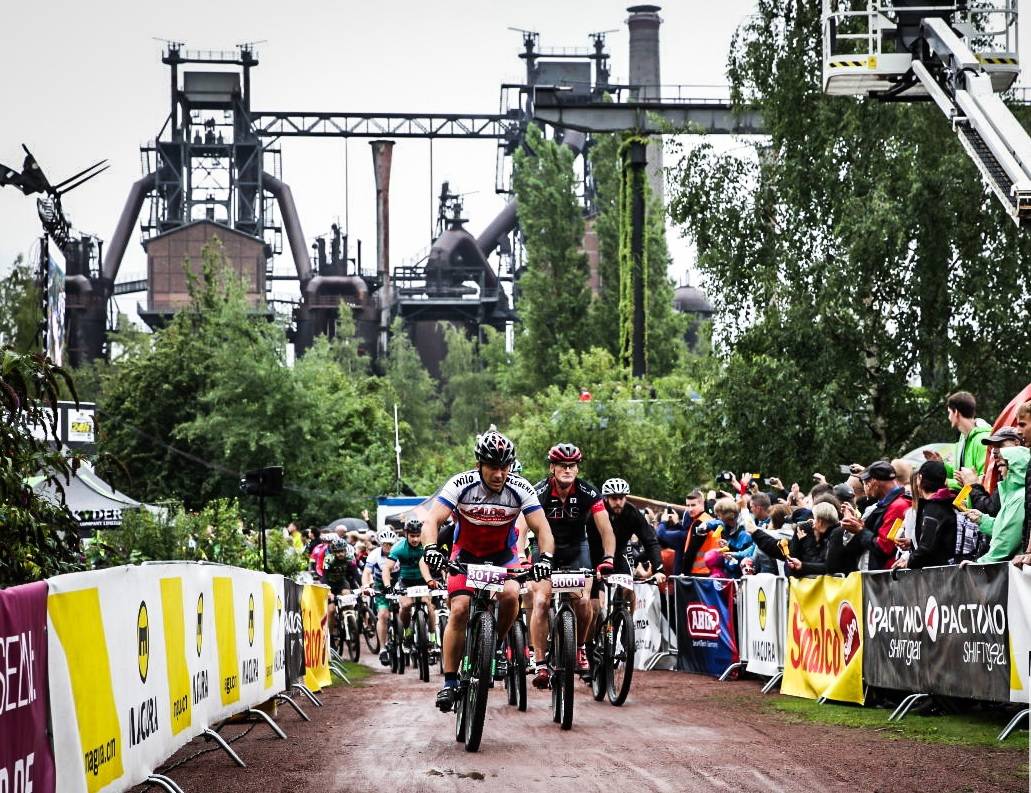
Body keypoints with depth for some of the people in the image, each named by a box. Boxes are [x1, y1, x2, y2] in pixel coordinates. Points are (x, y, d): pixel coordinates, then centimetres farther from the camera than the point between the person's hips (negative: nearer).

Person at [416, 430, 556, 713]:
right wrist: (431, 549, -51)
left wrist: (545, 558, -41)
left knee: (510, 595, -28)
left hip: (503, 554, 1)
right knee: (459, 610, -17)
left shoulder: (520, 489, -22)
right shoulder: (460, 485, -25)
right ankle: (450, 682, -8)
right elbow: (431, 520, -31)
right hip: (466, 553, -1)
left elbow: (542, 528, -22)